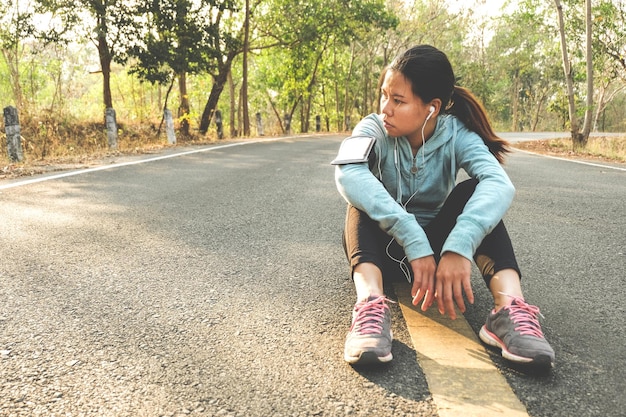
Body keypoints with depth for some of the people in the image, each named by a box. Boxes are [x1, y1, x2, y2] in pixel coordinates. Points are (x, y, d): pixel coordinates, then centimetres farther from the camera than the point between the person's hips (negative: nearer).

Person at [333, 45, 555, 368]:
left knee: (473, 191, -24)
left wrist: (459, 247, -53)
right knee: (363, 195, -28)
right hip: (383, 247, 0)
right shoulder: (374, 129, -16)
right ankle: (370, 303, -50)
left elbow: (498, 185, -35)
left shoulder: (456, 135, -14)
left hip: (435, 244, 1)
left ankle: (509, 308, -41)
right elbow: (347, 174, -39)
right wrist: (413, 242, -49)